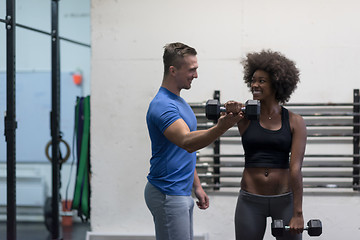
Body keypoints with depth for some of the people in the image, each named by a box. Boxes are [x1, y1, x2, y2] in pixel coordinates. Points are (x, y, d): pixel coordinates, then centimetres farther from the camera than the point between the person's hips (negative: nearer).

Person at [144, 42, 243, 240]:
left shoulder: (178, 102, 15)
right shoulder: (163, 105, -18)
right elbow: (187, 142, -34)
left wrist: (197, 186, 20)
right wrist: (221, 128, -48)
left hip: (181, 193, 10)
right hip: (168, 195, -10)